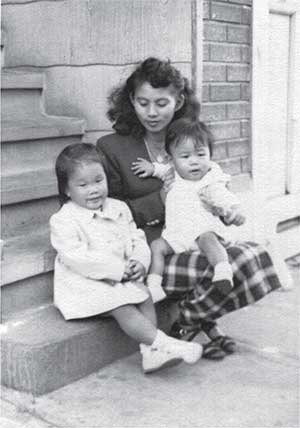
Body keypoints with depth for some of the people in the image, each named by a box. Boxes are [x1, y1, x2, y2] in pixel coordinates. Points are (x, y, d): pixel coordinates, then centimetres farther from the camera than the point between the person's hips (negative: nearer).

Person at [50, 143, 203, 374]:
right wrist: (117, 269, -23)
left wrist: (140, 262, -14)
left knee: (146, 298, -12)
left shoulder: (119, 209, 8)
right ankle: (164, 344, -26)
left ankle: (150, 352, -14)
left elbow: (137, 239, 10)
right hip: (86, 285, -6)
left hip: (123, 279, 6)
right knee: (123, 309, -23)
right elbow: (76, 257, -21)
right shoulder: (63, 221, -12)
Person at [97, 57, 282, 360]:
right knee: (235, 265, -28)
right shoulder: (111, 148, 2)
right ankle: (203, 323, 0)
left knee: (254, 254, -23)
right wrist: (158, 201, -11)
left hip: (196, 246, 6)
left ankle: (187, 323, -5)